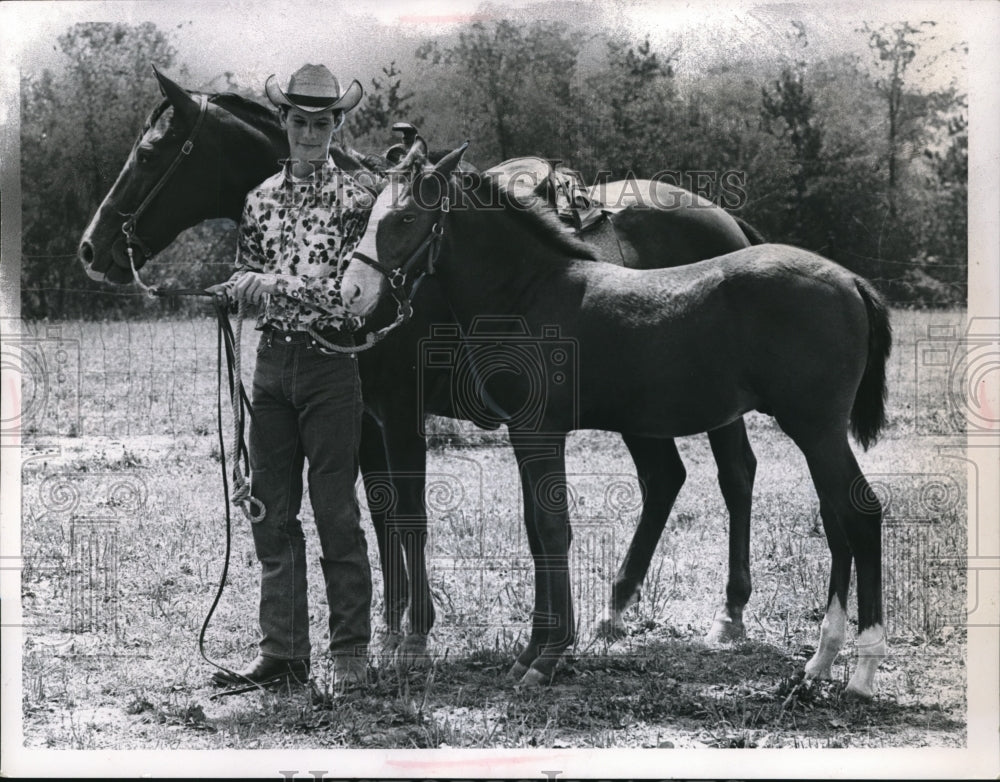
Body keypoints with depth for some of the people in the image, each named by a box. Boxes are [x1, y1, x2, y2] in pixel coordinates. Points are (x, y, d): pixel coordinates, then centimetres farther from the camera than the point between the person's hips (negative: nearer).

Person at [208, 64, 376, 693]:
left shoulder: (354, 199, -3)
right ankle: (282, 654, 13)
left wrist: (278, 284, -20)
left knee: (336, 512, -2)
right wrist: (242, 286, -2)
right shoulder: (263, 197, 12)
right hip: (273, 361, 5)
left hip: (330, 362, -5)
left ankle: (351, 655, 6)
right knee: (271, 512, 6)